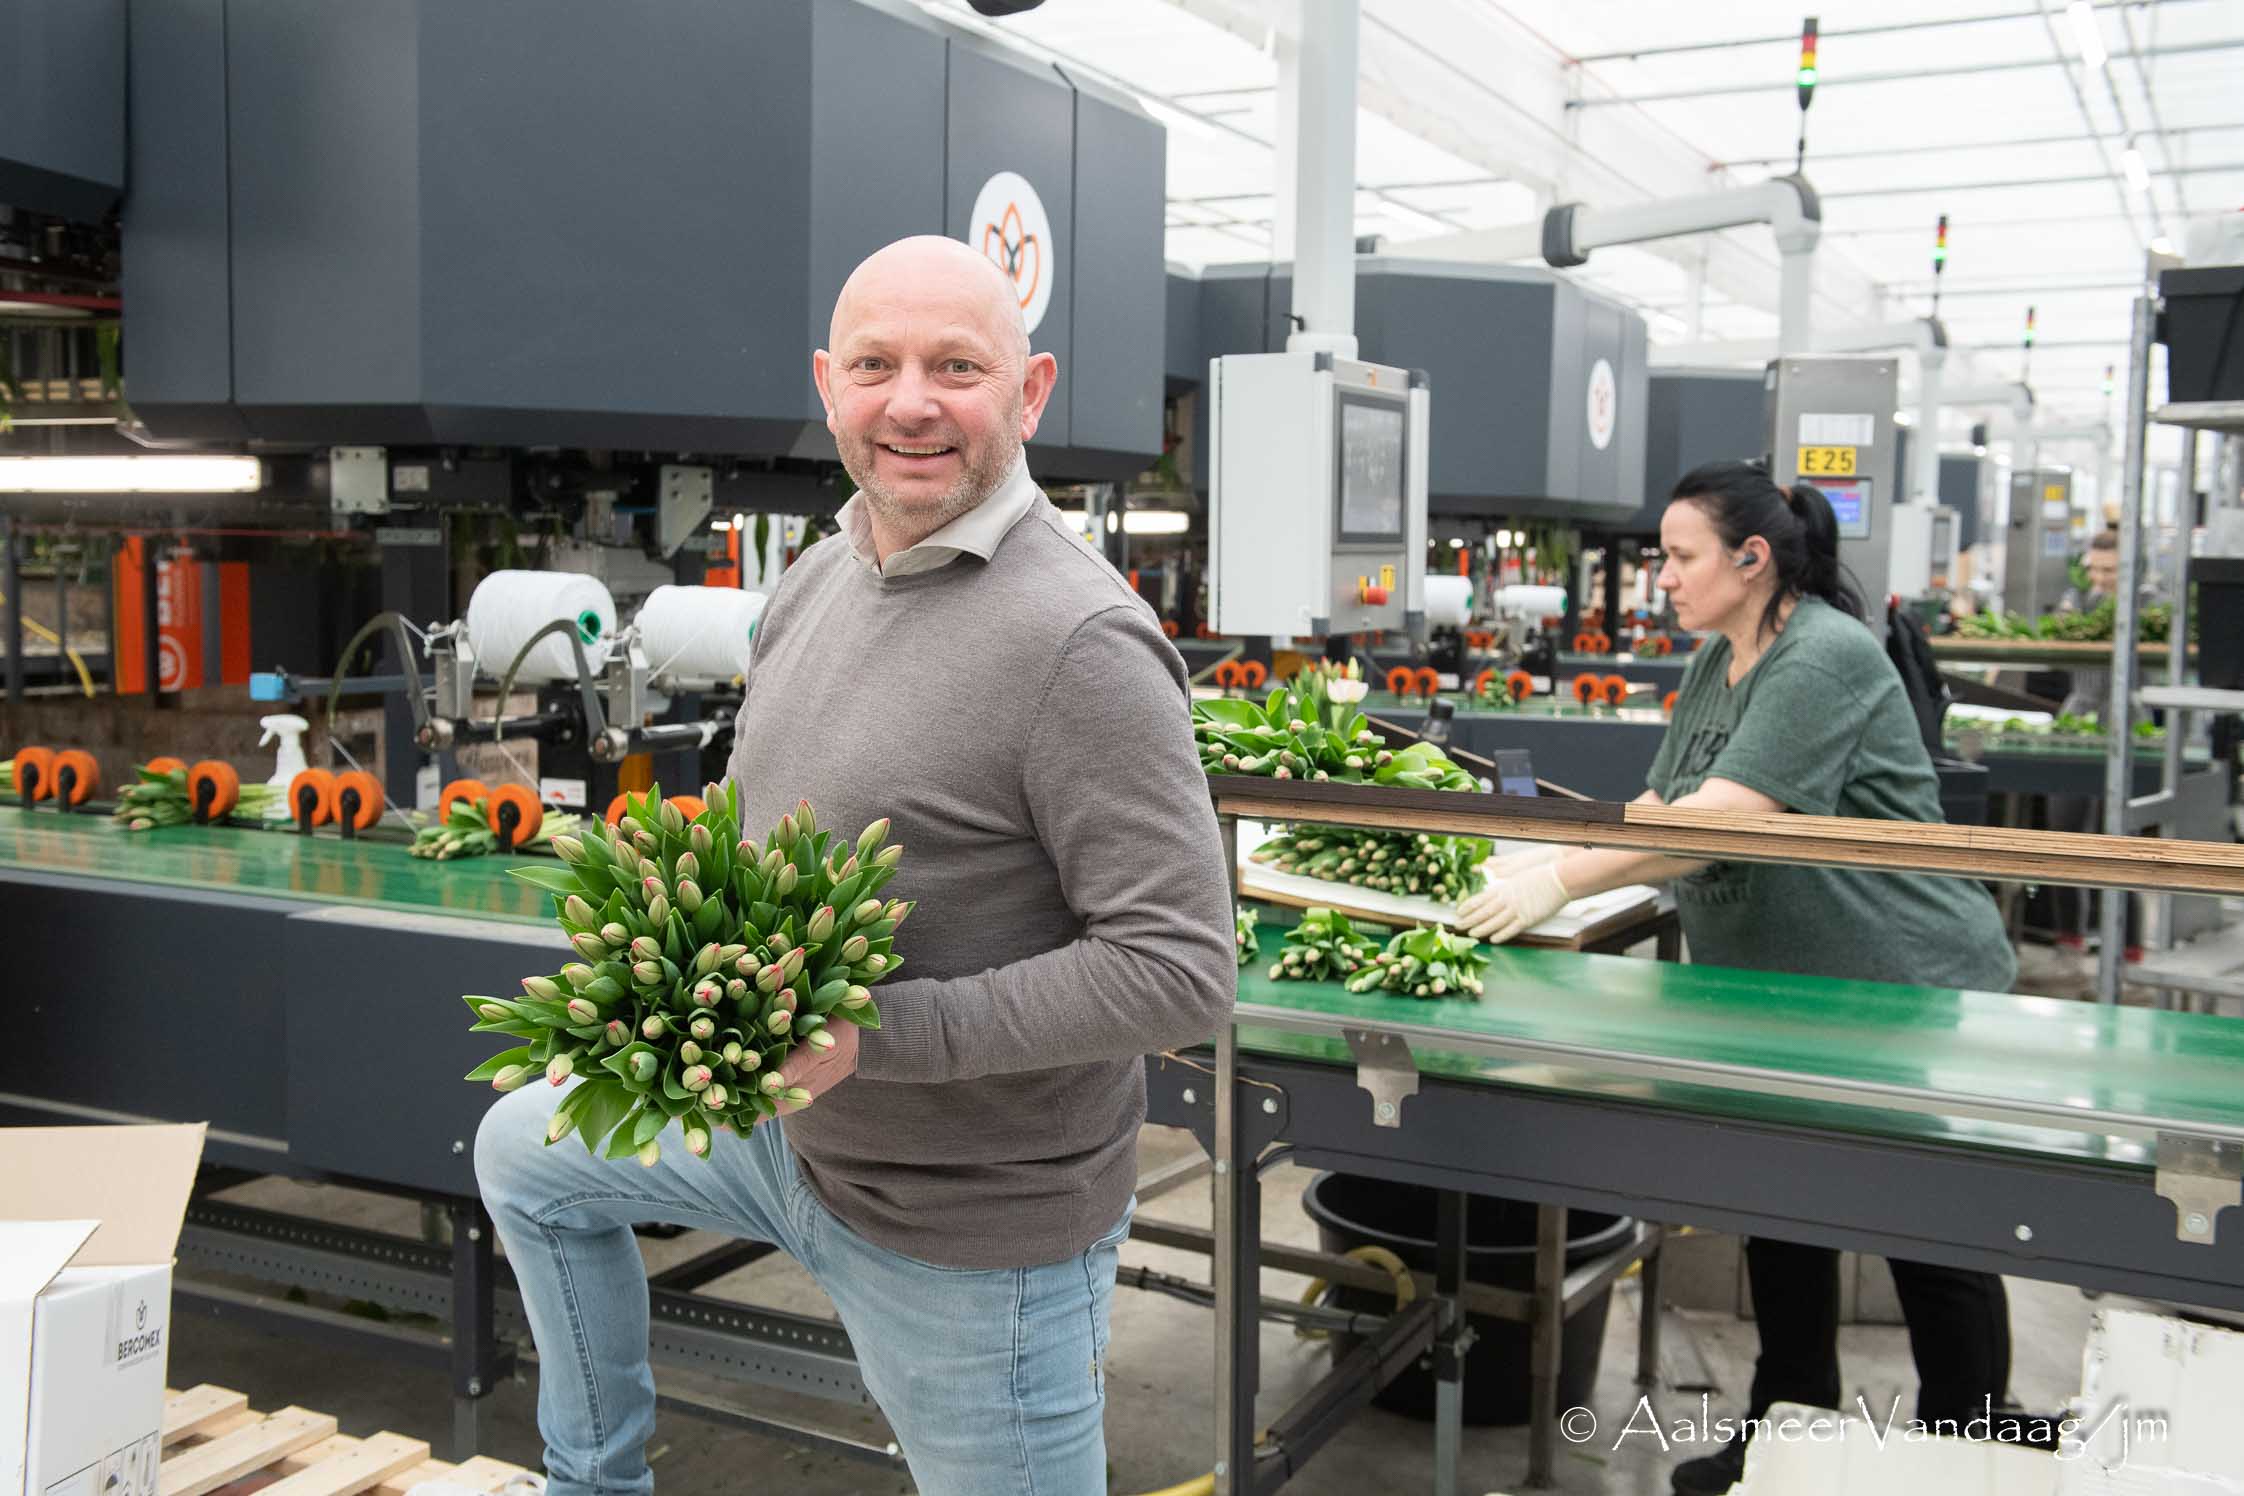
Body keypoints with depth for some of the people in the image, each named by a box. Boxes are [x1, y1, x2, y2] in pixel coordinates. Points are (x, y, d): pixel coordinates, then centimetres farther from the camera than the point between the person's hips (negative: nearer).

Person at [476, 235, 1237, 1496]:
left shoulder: (1084, 643, -25)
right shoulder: (823, 576, 3)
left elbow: (1183, 975, -27)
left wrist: (879, 1032, -29)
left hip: (970, 1227, -8)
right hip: (790, 1124, 9)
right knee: (523, 1152, 23)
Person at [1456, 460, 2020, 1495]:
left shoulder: (1826, 658, -21)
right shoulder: (1713, 665, 8)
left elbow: (1725, 818, -30)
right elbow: (1658, 806, 11)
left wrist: (1561, 881, -30)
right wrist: (1547, 855, -4)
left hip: (1906, 990, -9)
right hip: (1778, 988, 9)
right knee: (1781, 1216, 16)